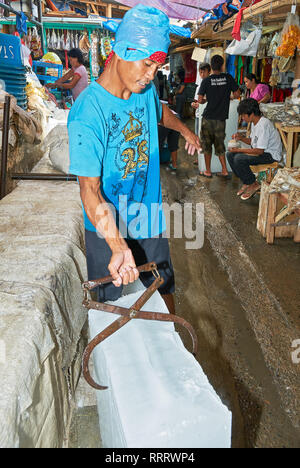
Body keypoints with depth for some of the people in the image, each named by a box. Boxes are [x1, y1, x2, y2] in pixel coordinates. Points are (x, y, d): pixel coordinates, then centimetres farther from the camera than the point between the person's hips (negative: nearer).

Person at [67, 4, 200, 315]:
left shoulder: (146, 91, -4)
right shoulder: (87, 114, -26)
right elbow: (90, 189, -29)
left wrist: (185, 130, 41)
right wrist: (119, 247, -40)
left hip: (148, 217, 6)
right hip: (107, 224, -6)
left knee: (164, 289, 20)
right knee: (110, 301, 11)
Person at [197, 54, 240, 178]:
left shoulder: (206, 81, -5)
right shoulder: (228, 78, -1)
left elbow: (200, 100, -6)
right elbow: (237, 95, 1)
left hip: (208, 118, -2)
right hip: (221, 118, 2)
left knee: (207, 144, 10)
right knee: (219, 144, 15)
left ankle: (208, 171, 13)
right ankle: (224, 170, 13)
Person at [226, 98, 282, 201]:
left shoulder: (264, 125, -26)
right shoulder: (254, 122, 4)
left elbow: (260, 150, -27)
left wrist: (239, 150, -22)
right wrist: (241, 138, -1)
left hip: (271, 154, -10)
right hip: (260, 150, 10)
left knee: (239, 159, -27)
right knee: (230, 155, -2)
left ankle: (253, 184, -7)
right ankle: (246, 183, 6)